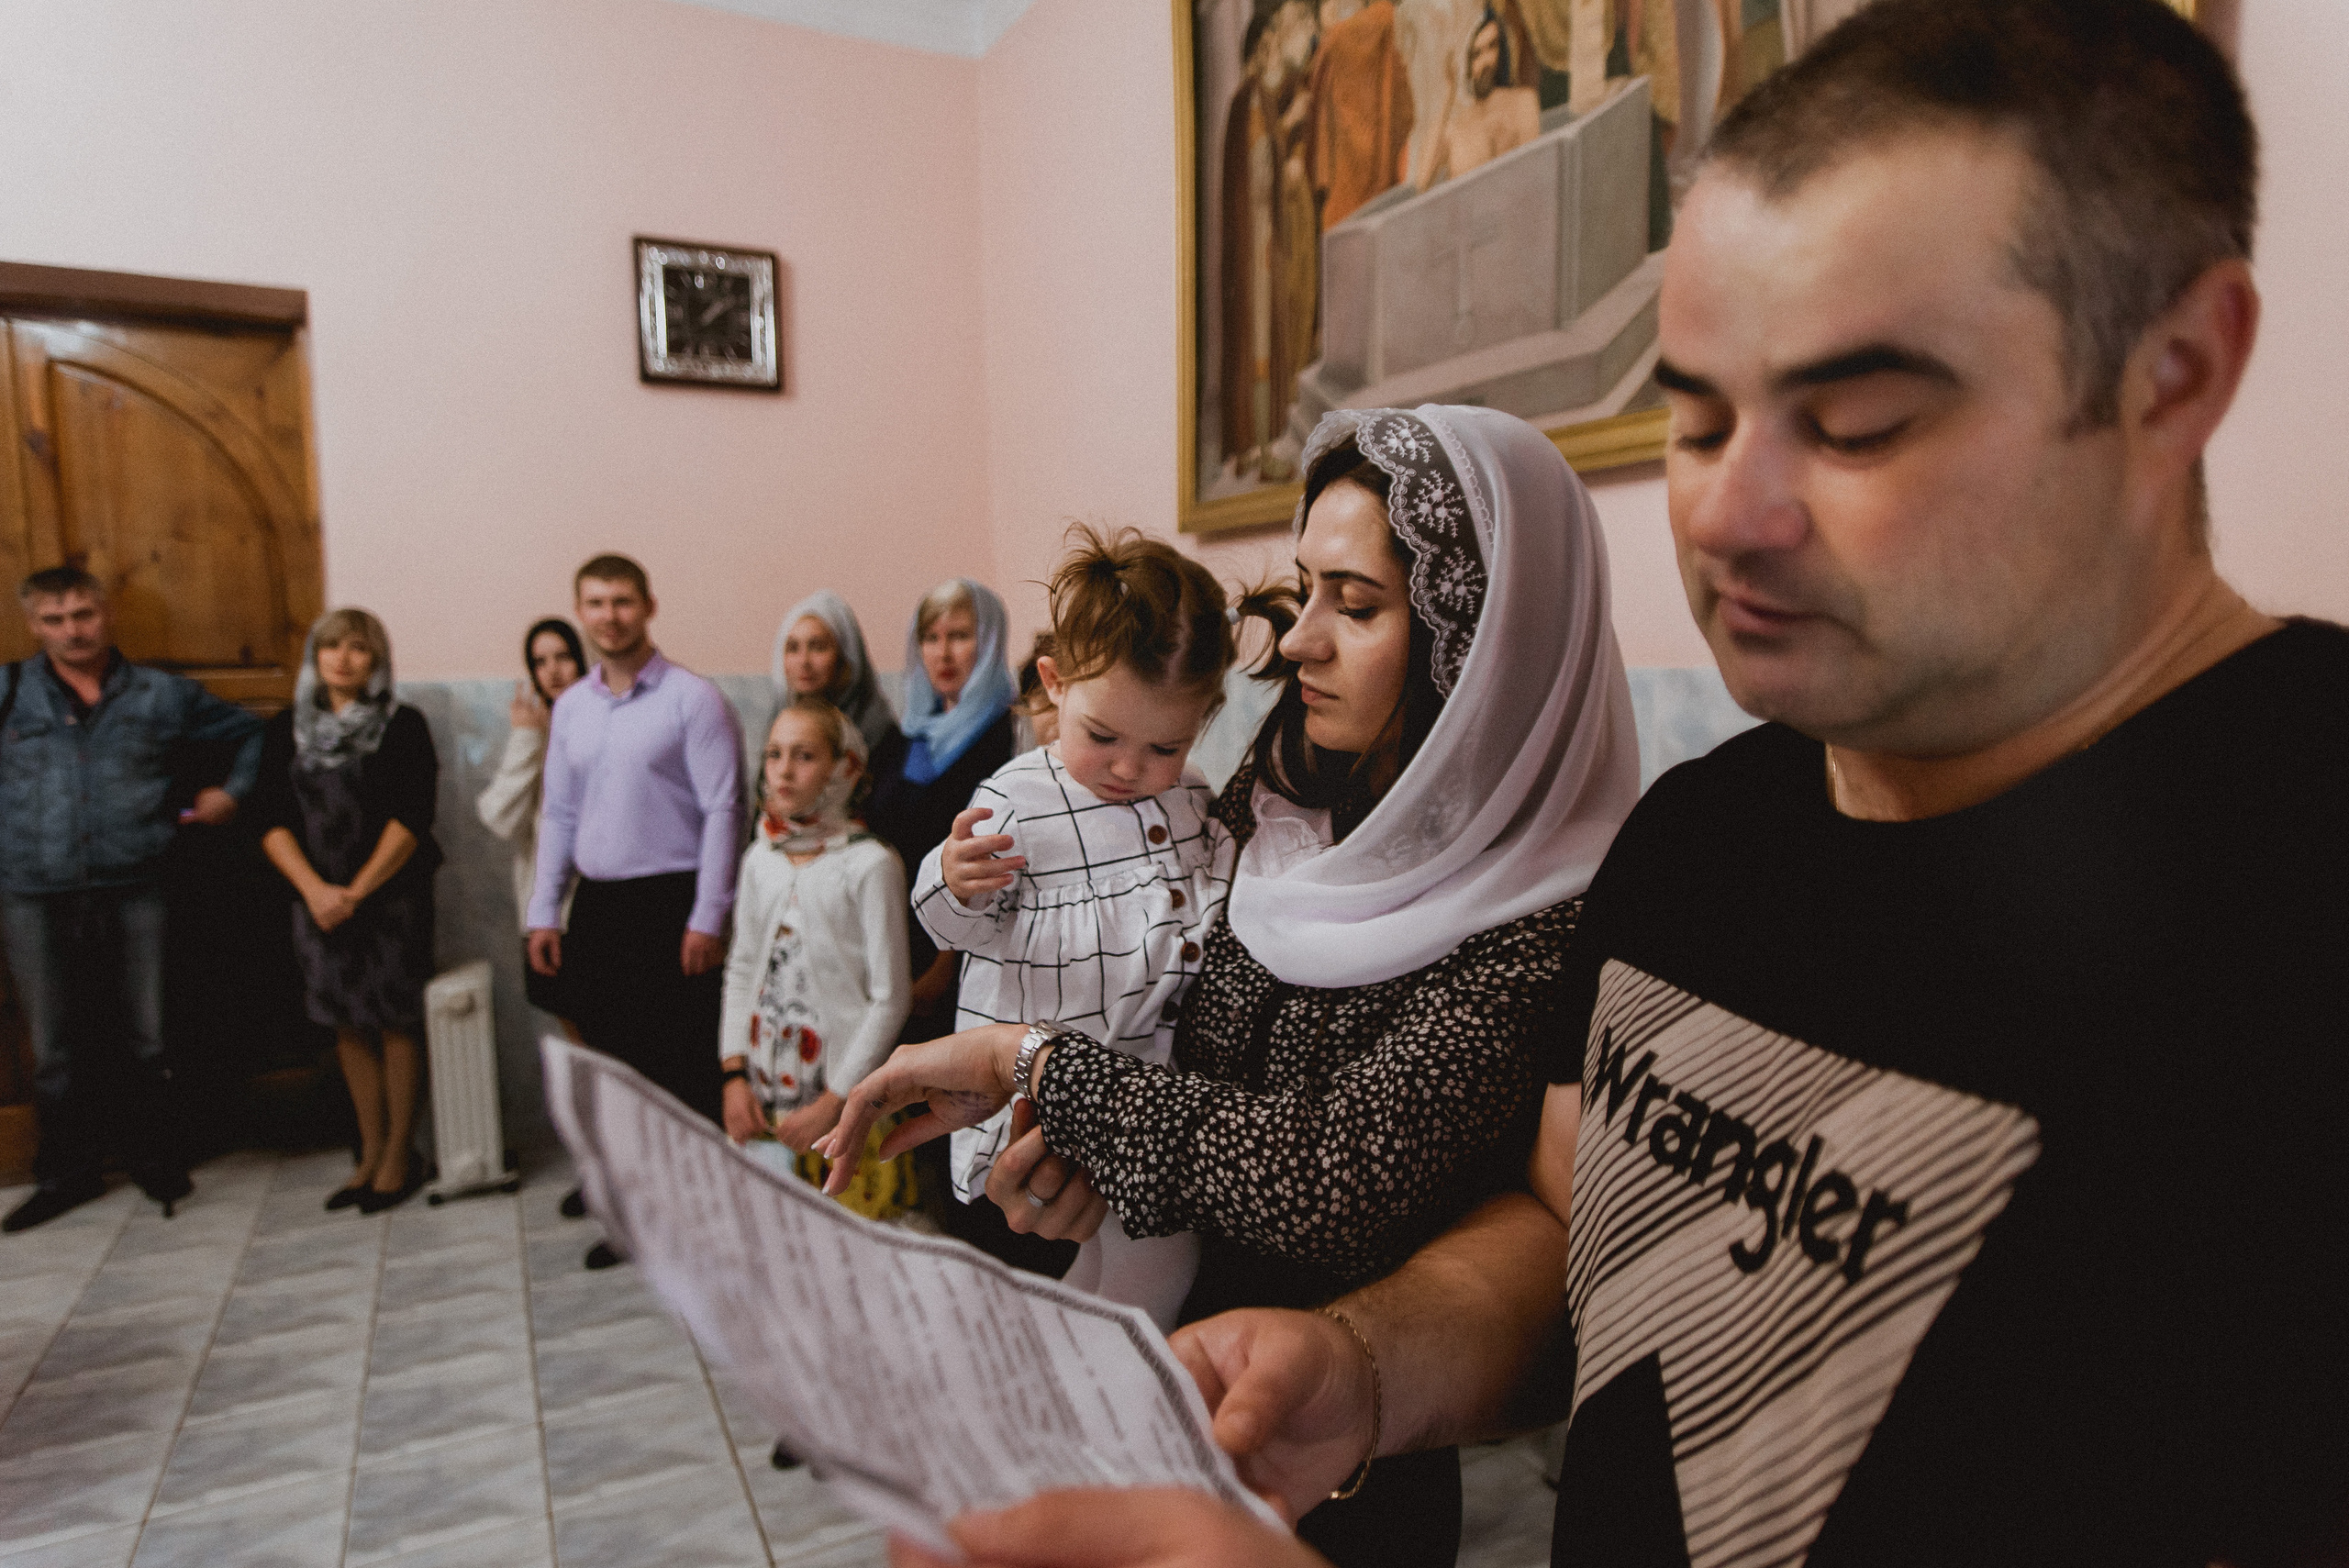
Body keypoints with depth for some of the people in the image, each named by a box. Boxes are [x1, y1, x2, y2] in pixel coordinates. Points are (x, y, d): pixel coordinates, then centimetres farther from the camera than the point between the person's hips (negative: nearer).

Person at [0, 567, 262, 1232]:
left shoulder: (163, 695, 4)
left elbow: (251, 732, 16)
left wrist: (230, 789, 5)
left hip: (133, 894, 0)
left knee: (148, 1039, 7)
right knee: (55, 1050, 11)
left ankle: (156, 1157, 24)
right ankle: (68, 1171, 27)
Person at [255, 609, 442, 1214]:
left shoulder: (402, 724, -3)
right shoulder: (286, 729, 7)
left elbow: (411, 815, -10)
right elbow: (271, 819, 2)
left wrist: (357, 891, -13)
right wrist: (317, 889, -12)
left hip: (392, 896, -3)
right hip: (319, 899, 4)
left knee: (396, 1024, 1)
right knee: (349, 1027, 10)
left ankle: (400, 1155, 14)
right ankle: (371, 1154, 21)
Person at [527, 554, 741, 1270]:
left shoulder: (691, 699, -8)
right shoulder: (570, 707, 11)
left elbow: (721, 811, -12)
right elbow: (558, 815, 16)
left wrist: (706, 918, -15)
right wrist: (544, 912, 10)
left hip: (670, 903, -6)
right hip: (597, 907, 6)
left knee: (681, 1065, -1)